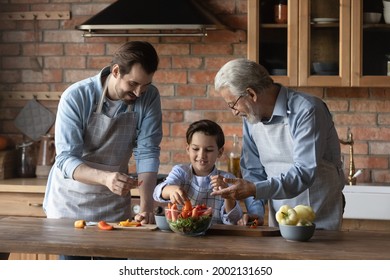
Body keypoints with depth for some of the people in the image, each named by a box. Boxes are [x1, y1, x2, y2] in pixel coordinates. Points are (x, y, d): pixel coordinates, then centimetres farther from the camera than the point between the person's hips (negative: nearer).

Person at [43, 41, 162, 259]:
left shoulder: (149, 97, -11)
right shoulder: (76, 97, -20)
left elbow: (147, 152, -12)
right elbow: (66, 160, -24)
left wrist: (147, 205, -25)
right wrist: (104, 178, -42)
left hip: (115, 205, 3)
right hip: (71, 202, -2)